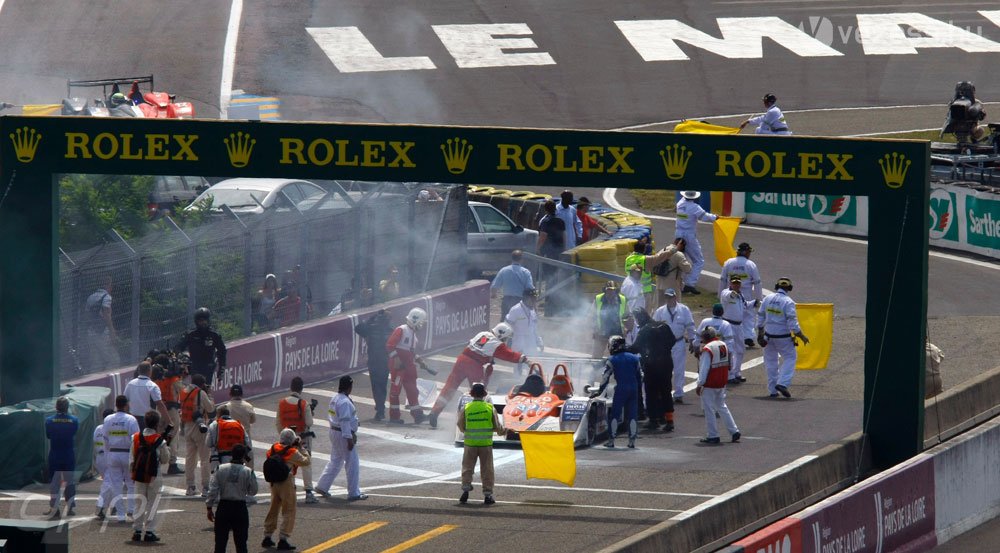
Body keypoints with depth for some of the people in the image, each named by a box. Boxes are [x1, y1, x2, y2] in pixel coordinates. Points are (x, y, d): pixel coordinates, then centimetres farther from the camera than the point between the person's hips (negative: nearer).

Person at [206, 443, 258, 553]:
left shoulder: (221, 469, -3)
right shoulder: (248, 472, -7)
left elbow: (213, 490, -3)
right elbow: (253, 491, 1)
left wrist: (209, 508, 4)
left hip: (223, 506, 1)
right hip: (240, 507, -1)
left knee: (220, 541, 6)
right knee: (241, 543, 6)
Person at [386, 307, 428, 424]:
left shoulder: (412, 332, 18)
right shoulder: (401, 330, -12)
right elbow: (390, 346, -19)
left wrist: (418, 359, 16)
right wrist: (395, 358, -24)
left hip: (408, 365, 9)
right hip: (398, 365, -9)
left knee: (412, 390, 7)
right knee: (396, 388, -4)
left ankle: (417, 415, 7)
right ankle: (394, 416, 1)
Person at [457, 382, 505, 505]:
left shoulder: (466, 408, -5)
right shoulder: (490, 408, -4)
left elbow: (461, 427, 4)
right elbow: (497, 427, 2)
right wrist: (503, 430, 24)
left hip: (470, 443, 0)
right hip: (486, 443, 0)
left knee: (467, 467, 10)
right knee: (487, 470, 7)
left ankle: (466, 489, -4)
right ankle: (488, 494, 5)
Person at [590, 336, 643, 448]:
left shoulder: (612, 360, -1)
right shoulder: (634, 358, 12)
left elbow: (606, 377, -1)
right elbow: (640, 376, 14)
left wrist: (600, 391, 6)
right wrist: (638, 389, 22)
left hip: (620, 389, -4)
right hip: (634, 389, 4)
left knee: (614, 414, 3)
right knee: (632, 415, 5)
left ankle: (611, 440, 1)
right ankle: (632, 440, 2)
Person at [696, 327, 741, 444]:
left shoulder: (707, 349, -19)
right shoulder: (723, 345, 5)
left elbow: (704, 369, -19)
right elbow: (728, 364, 14)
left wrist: (699, 385, -13)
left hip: (709, 385, -8)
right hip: (722, 384, 8)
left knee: (709, 409, 2)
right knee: (722, 407, 18)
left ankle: (713, 436, 4)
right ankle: (734, 431, 15)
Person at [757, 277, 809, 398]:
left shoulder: (767, 299, 1)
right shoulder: (788, 302, -14)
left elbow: (760, 317, 8)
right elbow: (792, 322, -18)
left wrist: (760, 332, 21)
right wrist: (801, 336, -8)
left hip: (769, 335, 4)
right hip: (783, 337, -4)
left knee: (771, 361, 14)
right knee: (789, 358, 10)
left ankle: (773, 390, 16)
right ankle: (782, 383, -7)